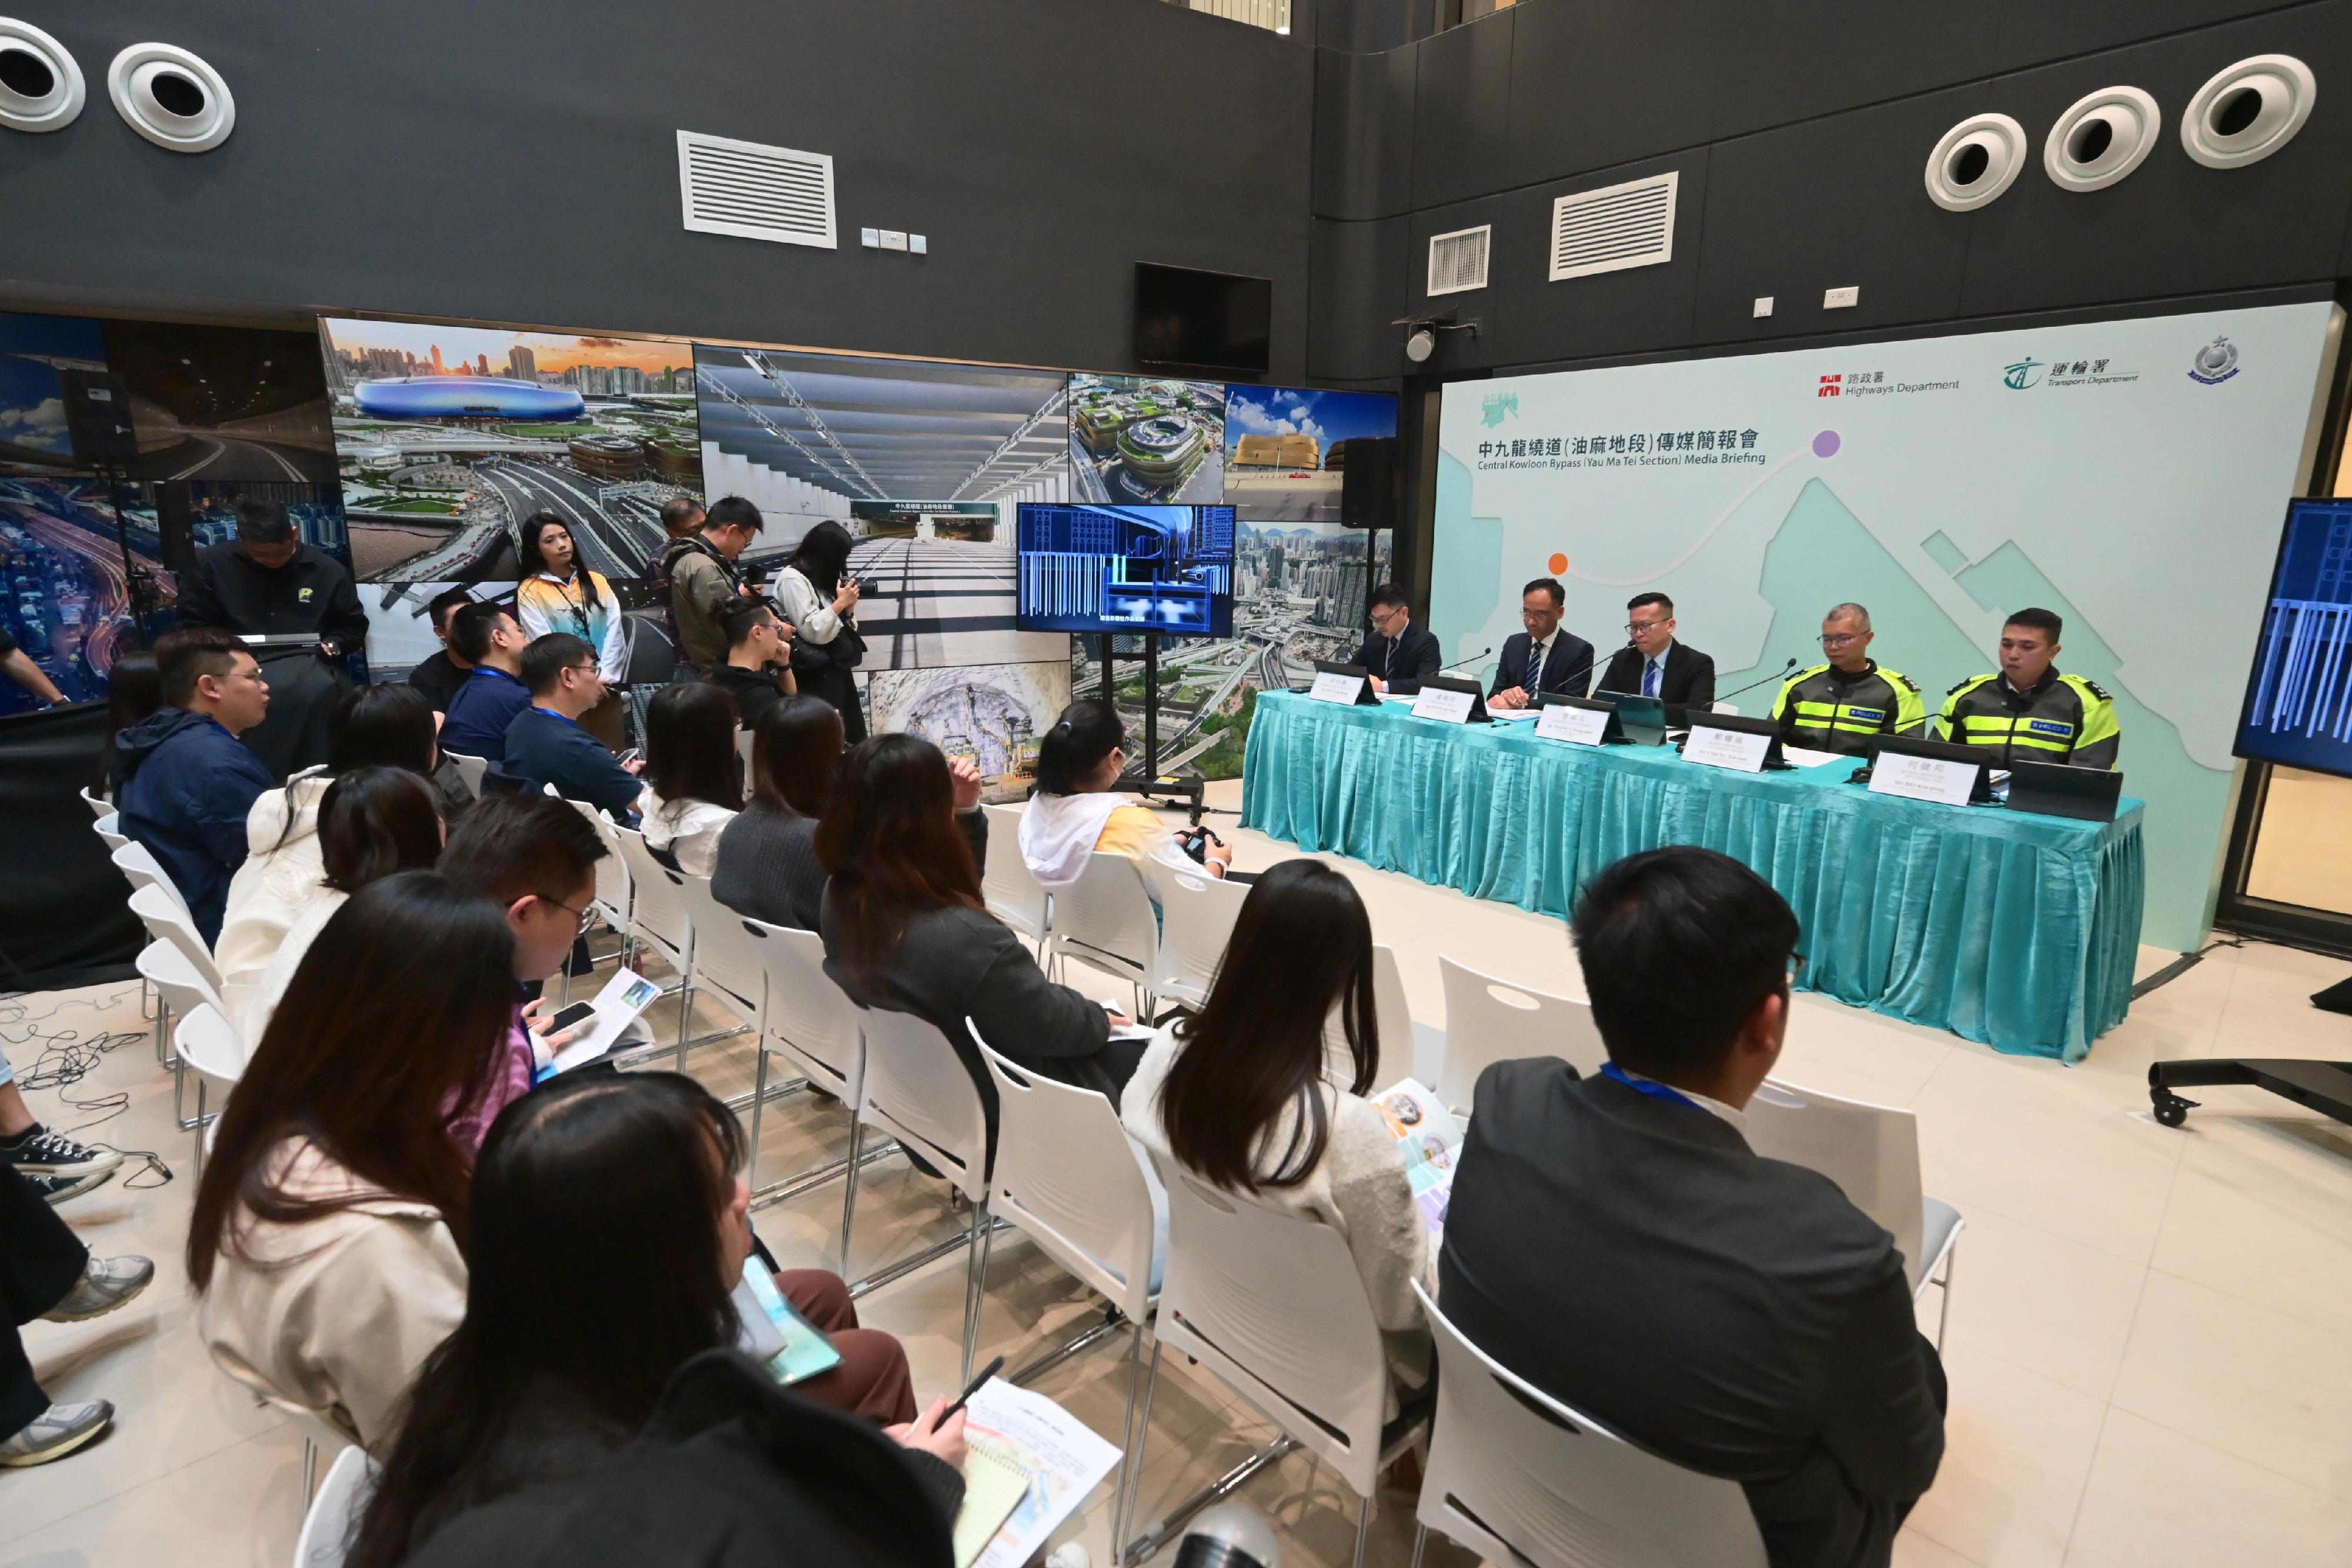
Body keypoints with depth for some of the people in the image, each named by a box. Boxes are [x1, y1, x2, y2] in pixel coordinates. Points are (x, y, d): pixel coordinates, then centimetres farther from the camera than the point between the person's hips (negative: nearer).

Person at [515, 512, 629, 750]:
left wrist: (605, 675, -11)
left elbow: (615, 629, 1)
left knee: (612, 754, 5)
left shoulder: (596, 581, 10)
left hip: (606, 685, 3)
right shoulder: (530, 591, 1)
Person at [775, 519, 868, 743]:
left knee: (856, 735, 13)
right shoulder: (792, 579, -11)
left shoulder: (825, 579, 14)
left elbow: (845, 627, 16)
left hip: (839, 666, 9)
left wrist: (850, 607, -2)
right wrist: (840, 602, -13)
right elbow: (811, 631, -19)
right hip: (816, 674, -9)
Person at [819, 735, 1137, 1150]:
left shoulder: (840, 897, -13)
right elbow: (1052, 1024, -22)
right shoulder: (967, 940, -39)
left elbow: (957, 886, 6)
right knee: (1140, 1048, 14)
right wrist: (1100, 1019, -2)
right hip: (992, 1114, -7)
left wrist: (967, 812, -7)